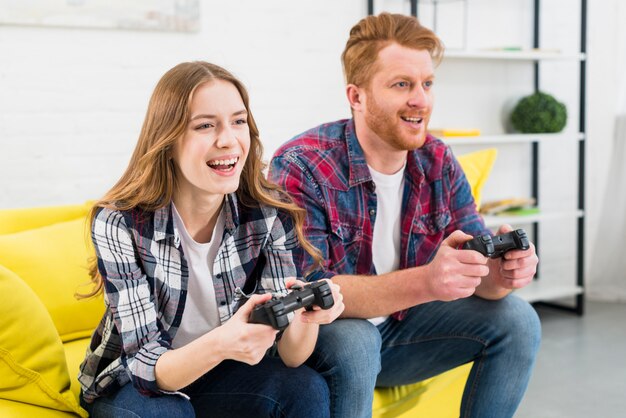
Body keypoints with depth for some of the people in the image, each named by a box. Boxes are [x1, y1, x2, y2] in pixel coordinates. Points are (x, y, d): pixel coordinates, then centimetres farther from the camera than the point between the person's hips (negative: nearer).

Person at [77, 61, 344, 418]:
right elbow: (144, 365, -26)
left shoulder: (270, 214, -15)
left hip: (223, 375, 3)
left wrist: (306, 316, -40)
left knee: (308, 389, -23)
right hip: (131, 386, -3)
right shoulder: (119, 223, -24)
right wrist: (221, 343, -47)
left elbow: (289, 355, -15)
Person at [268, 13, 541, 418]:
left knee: (516, 319, -7)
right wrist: (425, 282, -44)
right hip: (323, 335, -5)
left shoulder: (438, 161, -4)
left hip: (401, 324, 6)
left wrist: (501, 273, -31)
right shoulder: (300, 167, -23)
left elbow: (477, 260, -4)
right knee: (351, 342, -36)